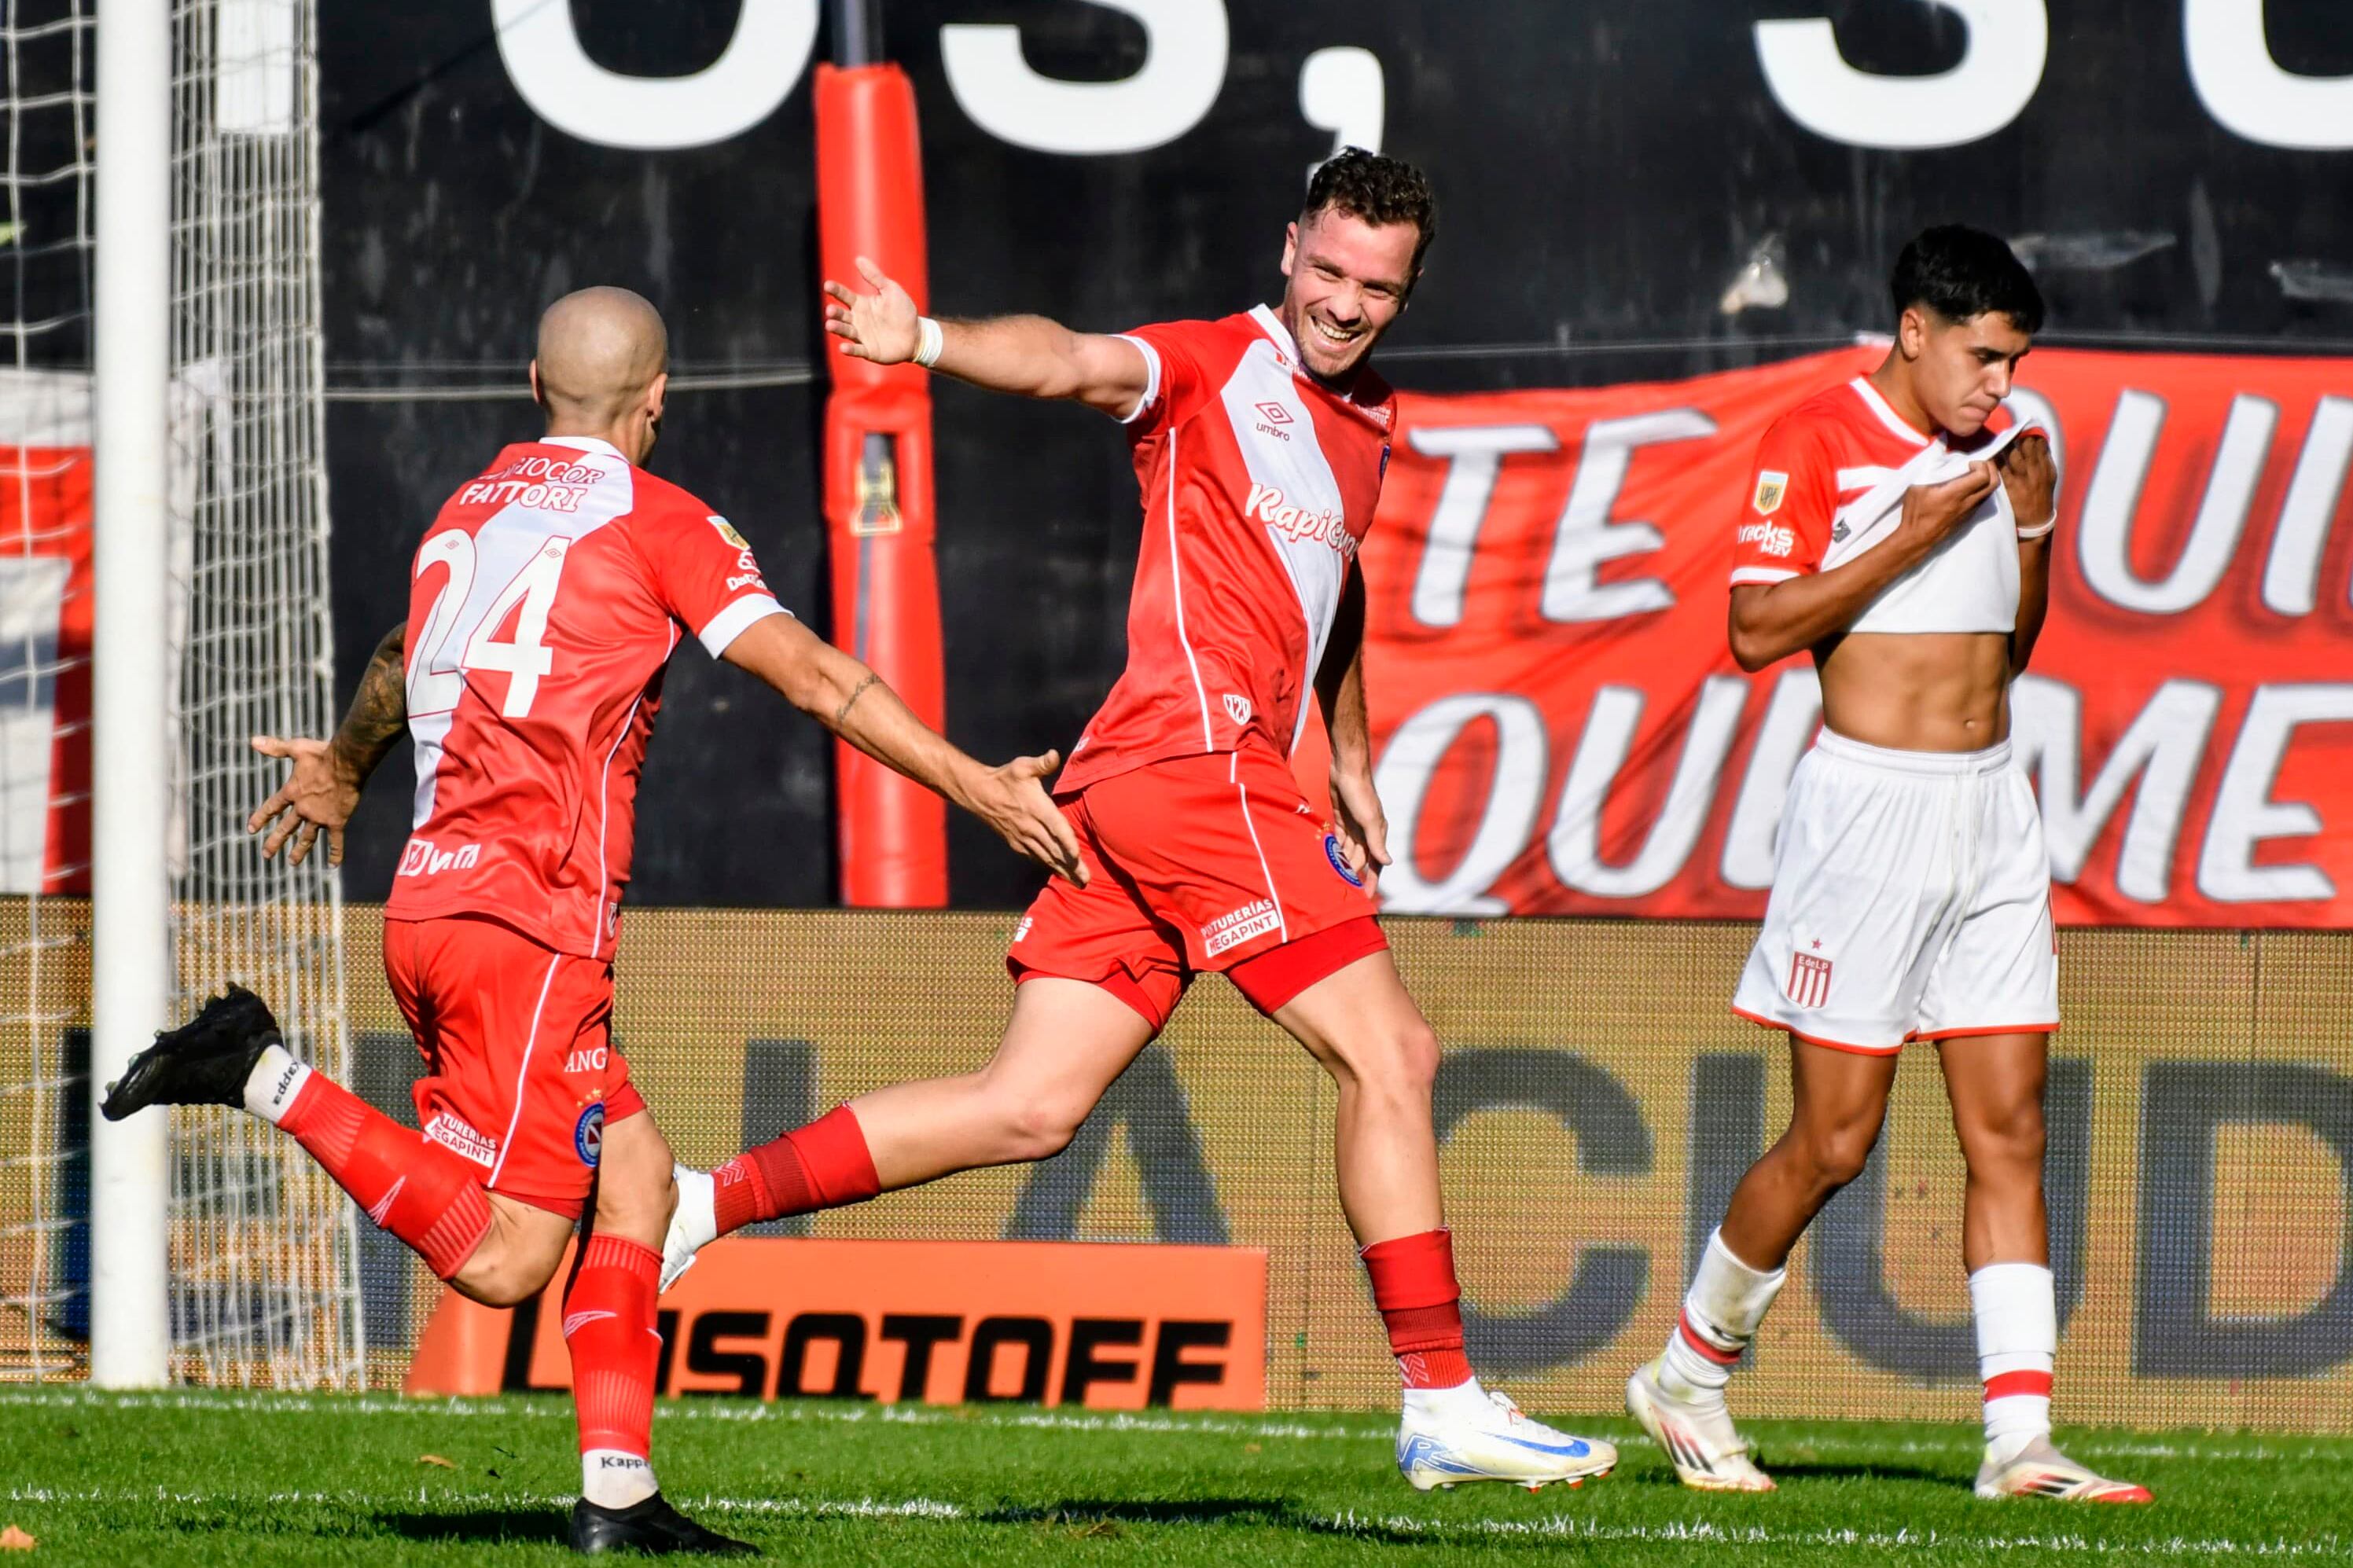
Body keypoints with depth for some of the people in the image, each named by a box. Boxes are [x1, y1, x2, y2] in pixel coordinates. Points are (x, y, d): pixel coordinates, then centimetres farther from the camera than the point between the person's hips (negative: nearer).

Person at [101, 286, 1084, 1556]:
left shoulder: (472, 508, 18)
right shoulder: (658, 522, -2)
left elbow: (406, 659, 38)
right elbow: (812, 677, -8)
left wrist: (342, 770, 57)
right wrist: (974, 787, -3)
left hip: (426, 902, 8)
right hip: (533, 921, -8)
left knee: (633, 1170, 12)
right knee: (501, 1258, -10)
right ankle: (266, 1074, -14)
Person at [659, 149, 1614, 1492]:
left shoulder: (1371, 423, 22)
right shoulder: (1216, 366, -2)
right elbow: (1070, 362, -21)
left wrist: (1353, 764, 38)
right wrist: (931, 341, -40)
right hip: (1194, 759, -8)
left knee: (1032, 1107, 6)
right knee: (1389, 1051, -9)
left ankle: (706, 1201, 10)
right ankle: (1443, 1403, -6)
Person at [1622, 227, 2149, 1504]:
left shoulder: (1994, 450, 14)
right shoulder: (1816, 441, -6)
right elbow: (1756, 631, -13)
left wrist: (2031, 529, 4)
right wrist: (1909, 537, -17)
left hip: (1990, 804, 6)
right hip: (1867, 806, -6)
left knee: (2009, 1132, -1)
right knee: (1833, 1141, -4)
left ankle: (2019, 1442, -5)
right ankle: (1687, 1377, 16)